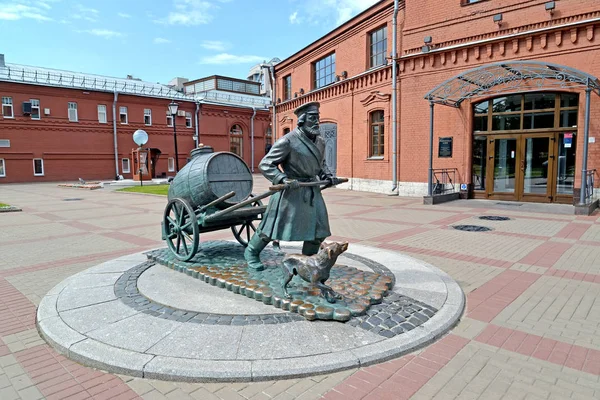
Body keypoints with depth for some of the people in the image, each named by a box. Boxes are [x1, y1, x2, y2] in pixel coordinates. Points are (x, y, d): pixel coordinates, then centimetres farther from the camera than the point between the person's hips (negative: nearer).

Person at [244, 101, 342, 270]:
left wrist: (328, 176, 6)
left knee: (318, 228, 6)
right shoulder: (288, 141, -16)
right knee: (274, 225, 4)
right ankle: (251, 252, 27)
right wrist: (283, 180, -27)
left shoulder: (320, 141, 7)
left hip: (312, 191, 7)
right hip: (290, 191, -6)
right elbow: (265, 164, -15)